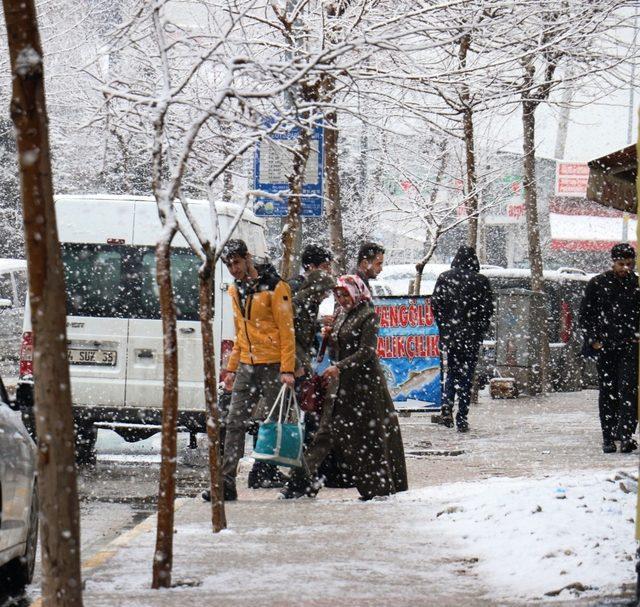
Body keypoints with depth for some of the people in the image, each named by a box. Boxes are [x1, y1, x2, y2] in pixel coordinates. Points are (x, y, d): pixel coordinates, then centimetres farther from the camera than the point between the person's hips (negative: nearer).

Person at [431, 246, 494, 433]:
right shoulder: (481, 281, -4)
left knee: (452, 370, 18)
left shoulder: (444, 278, 0)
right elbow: (488, 309, -3)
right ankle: (462, 417, 2)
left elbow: (435, 304, 0)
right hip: (472, 335, -1)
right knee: (466, 374, 4)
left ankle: (447, 403, -6)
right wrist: (480, 329, 8)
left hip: (450, 333, 1)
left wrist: (443, 328, 8)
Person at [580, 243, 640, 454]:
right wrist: (593, 339, -1)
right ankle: (608, 437, 11)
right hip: (604, 346, 1)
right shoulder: (597, 284, 4)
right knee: (607, 392, 5)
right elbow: (585, 314, 8)